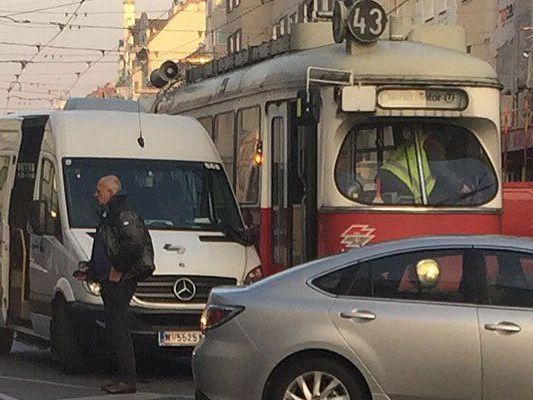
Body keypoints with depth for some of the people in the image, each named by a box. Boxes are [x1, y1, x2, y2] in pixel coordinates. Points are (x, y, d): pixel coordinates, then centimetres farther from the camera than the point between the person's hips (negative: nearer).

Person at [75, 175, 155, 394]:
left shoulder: (123, 215, -12)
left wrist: (117, 270, -20)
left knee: (118, 329, -11)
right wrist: (90, 272, 24)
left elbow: (134, 245, -25)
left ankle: (128, 379, -11)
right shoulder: (108, 216, 21)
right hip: (109, 281, 11)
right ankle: (124, 376, 14)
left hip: (120, 281, -11)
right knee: (114, 329, 10)